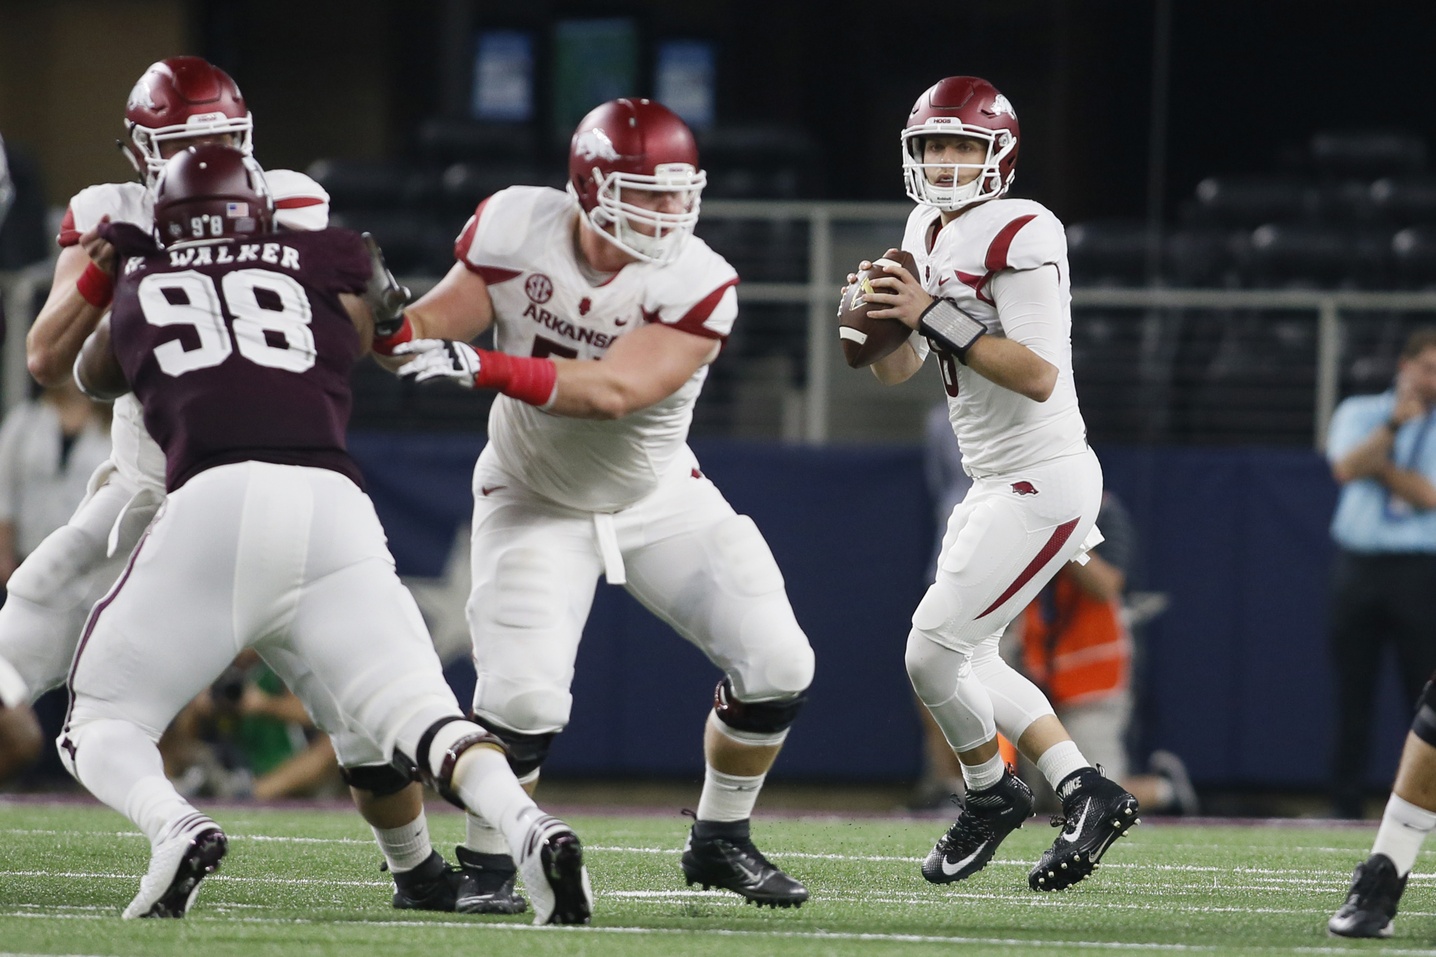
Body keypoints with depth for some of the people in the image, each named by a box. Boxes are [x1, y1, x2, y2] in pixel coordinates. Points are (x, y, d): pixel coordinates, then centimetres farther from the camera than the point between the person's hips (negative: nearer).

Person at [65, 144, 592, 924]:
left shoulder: (138, 280, 26)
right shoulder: (320, 266, 24)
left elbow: (93, 376, 47)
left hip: (213, 503, -1)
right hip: (331, 503, 1)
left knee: (103, 724, 11)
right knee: (418, 713, 0)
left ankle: (172, 828, -22)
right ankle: (525, 826, -31)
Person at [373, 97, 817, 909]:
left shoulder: (696, 285, -26)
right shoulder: (517, 230, -19)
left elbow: (613, 391, -38)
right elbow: (432, 325, -11)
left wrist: (485, 368, -49)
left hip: (660, 499, 1)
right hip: (536, 500, -1)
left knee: (776, 665, -8)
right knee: (524, 697, -20)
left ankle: (721, 841, 15)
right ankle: (484, 862, 4)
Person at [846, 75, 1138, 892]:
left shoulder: (1018, 236, -18)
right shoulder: (929, 234, 10)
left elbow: (1039, 375, -25)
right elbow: (898, 372, 15)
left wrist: (936, 315, -26)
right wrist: (880, 315, -6)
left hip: (1043, 484, -10)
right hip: (997, 482, 10)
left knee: (935, 652, -9)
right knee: (970, 661, 15)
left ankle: (991, 795, 15)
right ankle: (1087, 794, 20)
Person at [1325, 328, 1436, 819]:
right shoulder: (1359, 413, 12)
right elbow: (1347, 469, -7)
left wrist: (1376, 464, -4)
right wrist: (1393, 425, -12)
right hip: (1358, 567, 1)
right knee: (1352, 691, 1)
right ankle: (1345, 804, 5)